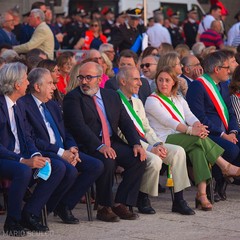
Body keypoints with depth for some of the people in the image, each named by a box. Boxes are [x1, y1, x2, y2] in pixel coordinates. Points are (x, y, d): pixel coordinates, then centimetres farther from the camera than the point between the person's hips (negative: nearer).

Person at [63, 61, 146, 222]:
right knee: (107, 162, -34)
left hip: (113, 143, 6)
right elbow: (78, 126, -15)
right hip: (89, 147, -6)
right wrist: (100, 146, -27)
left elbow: (126, 122, 13)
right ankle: (104, 208, -16)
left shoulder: (112, 96, 17)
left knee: (139, 159, -16)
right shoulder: (73, 98, -1)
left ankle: (120, 204, -8)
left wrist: (136, 144, -5)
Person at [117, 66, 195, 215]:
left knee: (178, 151, -13)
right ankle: (142, 198, -8)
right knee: (155, 160, -33)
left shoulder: (137, 102, 22)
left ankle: (179, 200, -11)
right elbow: (123, 135, -15)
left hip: (145, 143, 8)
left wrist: (158, 144, -1)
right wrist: (150, 149, -18)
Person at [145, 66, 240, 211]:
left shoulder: (179, 99, 24)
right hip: (164, 141, -5)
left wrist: (198, 125, -19)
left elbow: (189, 116, 6)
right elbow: (167, 121, -14)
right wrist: (190, 130, -28)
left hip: (183, 139, 5)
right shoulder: (152, 101, 2)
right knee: (199, 138, -29)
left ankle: (202, 194, -40)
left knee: (197, 148, -31)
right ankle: (226, 167, -21)